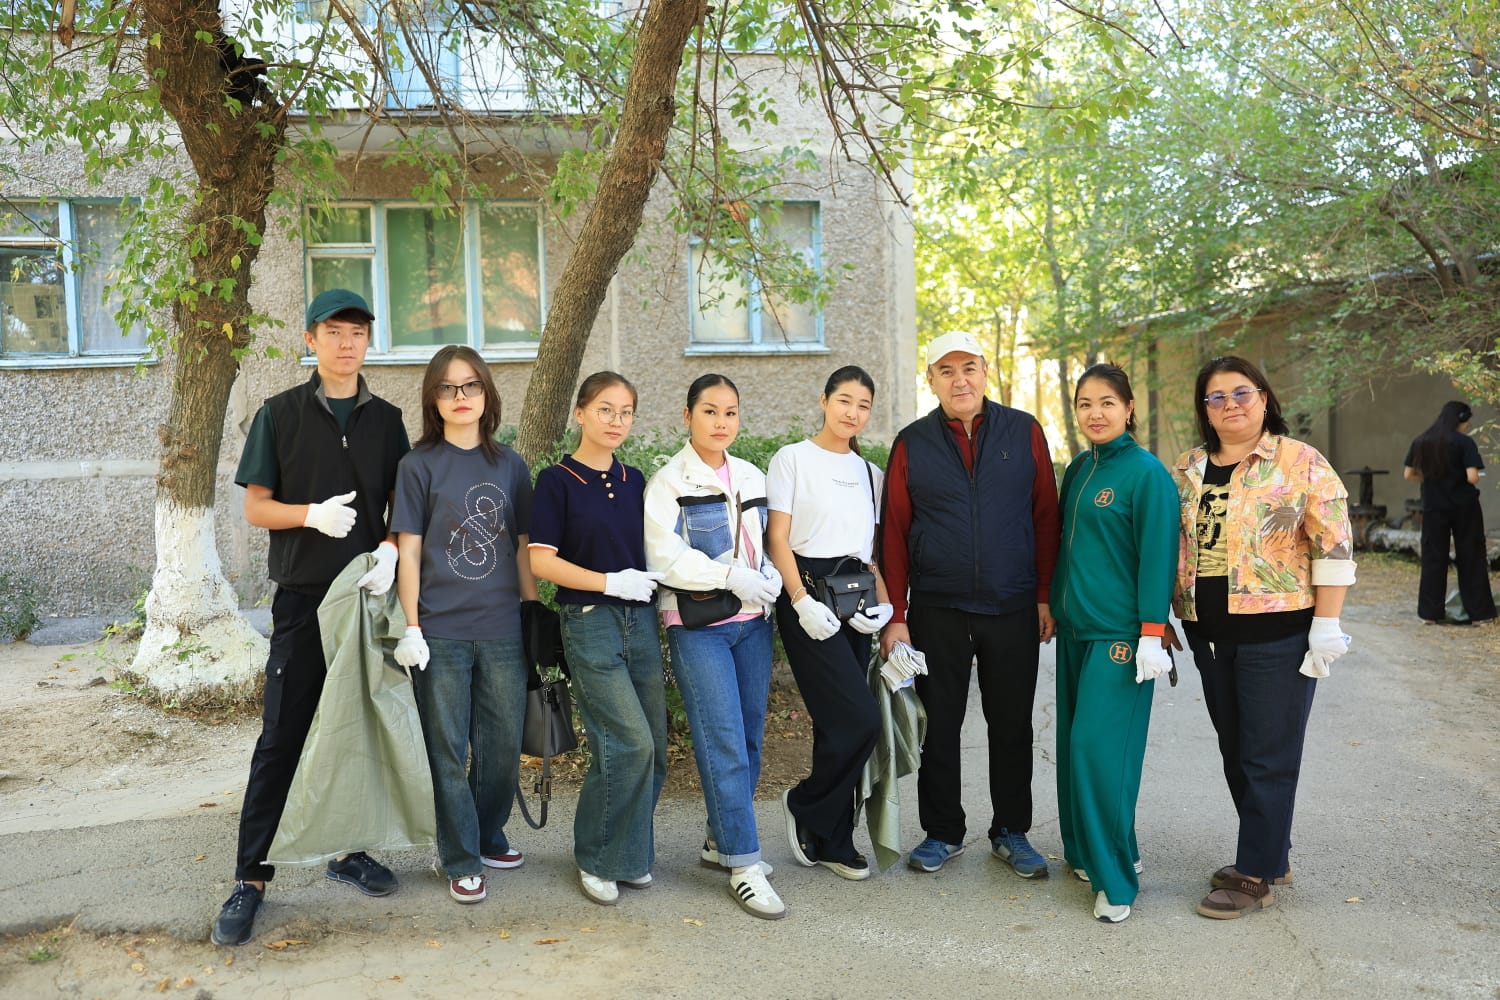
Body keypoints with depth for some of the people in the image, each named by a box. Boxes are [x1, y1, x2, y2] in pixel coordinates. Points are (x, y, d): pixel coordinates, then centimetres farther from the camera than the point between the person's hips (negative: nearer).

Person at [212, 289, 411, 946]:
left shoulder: (386, 419, 8)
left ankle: (349, 848, 26)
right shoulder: (281, 414, 2)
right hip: (303, 595, -3)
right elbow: (254, 507, 1)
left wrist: (389, 549, -9)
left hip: (369, 593, 3)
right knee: (282, 735, -1)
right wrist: (314, 514, -17)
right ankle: (251, 876, 8)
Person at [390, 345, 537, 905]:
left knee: (503, 745, 10)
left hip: (502, 631, 3)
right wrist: (410, 629, -7)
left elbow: (523, 547, 11)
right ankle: (461, 861, 19)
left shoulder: (509, 466, 8)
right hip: (441, 630, -3)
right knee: (448, 750, 5)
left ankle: (487, 838, 32)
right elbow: (408, 550, -3)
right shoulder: (420, 465, 0)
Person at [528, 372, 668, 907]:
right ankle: (597, 858, 7)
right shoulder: (557, 481, -3)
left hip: (640, 620, 6)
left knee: (652, 750, 6)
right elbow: (541, 560, -9)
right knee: (631, 743, -13)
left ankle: (630, 854, 24)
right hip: (590, 622, -6)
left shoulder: (634, 481, 12)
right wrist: (610, 581, -15)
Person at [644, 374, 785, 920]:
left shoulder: (751, 477, 13)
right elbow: (665, 558, -13)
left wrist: (772, 575, -3)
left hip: (753, 621, 6)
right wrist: (730, 575, -22)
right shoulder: (668, 482, -4)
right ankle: (744, 865, -1)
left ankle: (722, 838, 27)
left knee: (749, 738, 9)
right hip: (697, 625, -6)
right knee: (725, 745, -9)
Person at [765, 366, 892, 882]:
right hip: (809, 594, -5)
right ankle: (804, 805, 11)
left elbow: (873, 548, 15)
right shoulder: (793, 459, -1)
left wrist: (885, 604, -1)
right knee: (860, 719, -13)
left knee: (839, 723, 7)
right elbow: (777, 539, -6)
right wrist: (802, 602, -17)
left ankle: (831, 843, 19)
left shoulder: (869, 472, 15)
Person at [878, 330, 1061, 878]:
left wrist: (1045, 596, 0)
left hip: (1013, 608, 0)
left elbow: (1045, 517, 4)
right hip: (937, 609, 0)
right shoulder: (912, 443, 2)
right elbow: (894, 531, 1)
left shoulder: (1024, 431, 3)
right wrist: (895, 616, -3)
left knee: (1012, 726, 10)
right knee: (939, 725, 8)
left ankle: (1011, 832, 26)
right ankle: (942, 832, 24)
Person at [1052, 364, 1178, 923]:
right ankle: (1086, 852, 26)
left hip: (1119, 632, -7)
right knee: (1075, 745, 11)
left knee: (1099, 747, -9)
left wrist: (1152, 634, -16)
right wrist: (1056, 606, 17)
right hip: (1075, 626, 7)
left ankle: (1116, 877, 4)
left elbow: (1158, 556, -13)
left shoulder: (1146, 473, -10)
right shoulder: (1079, 469, 11)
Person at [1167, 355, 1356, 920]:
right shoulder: (1187, 470, 10)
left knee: (1268, 758, 1)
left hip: (1276, 635, -5)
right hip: (1210, 636, 6)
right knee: (1235, 752, 13)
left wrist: (1326, 628, -12)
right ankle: (1271, 855, 29)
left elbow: (1334, 549, -8)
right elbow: (1168, 546, 15)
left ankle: (1256, 876, 12)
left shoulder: (1302, 464, -5)